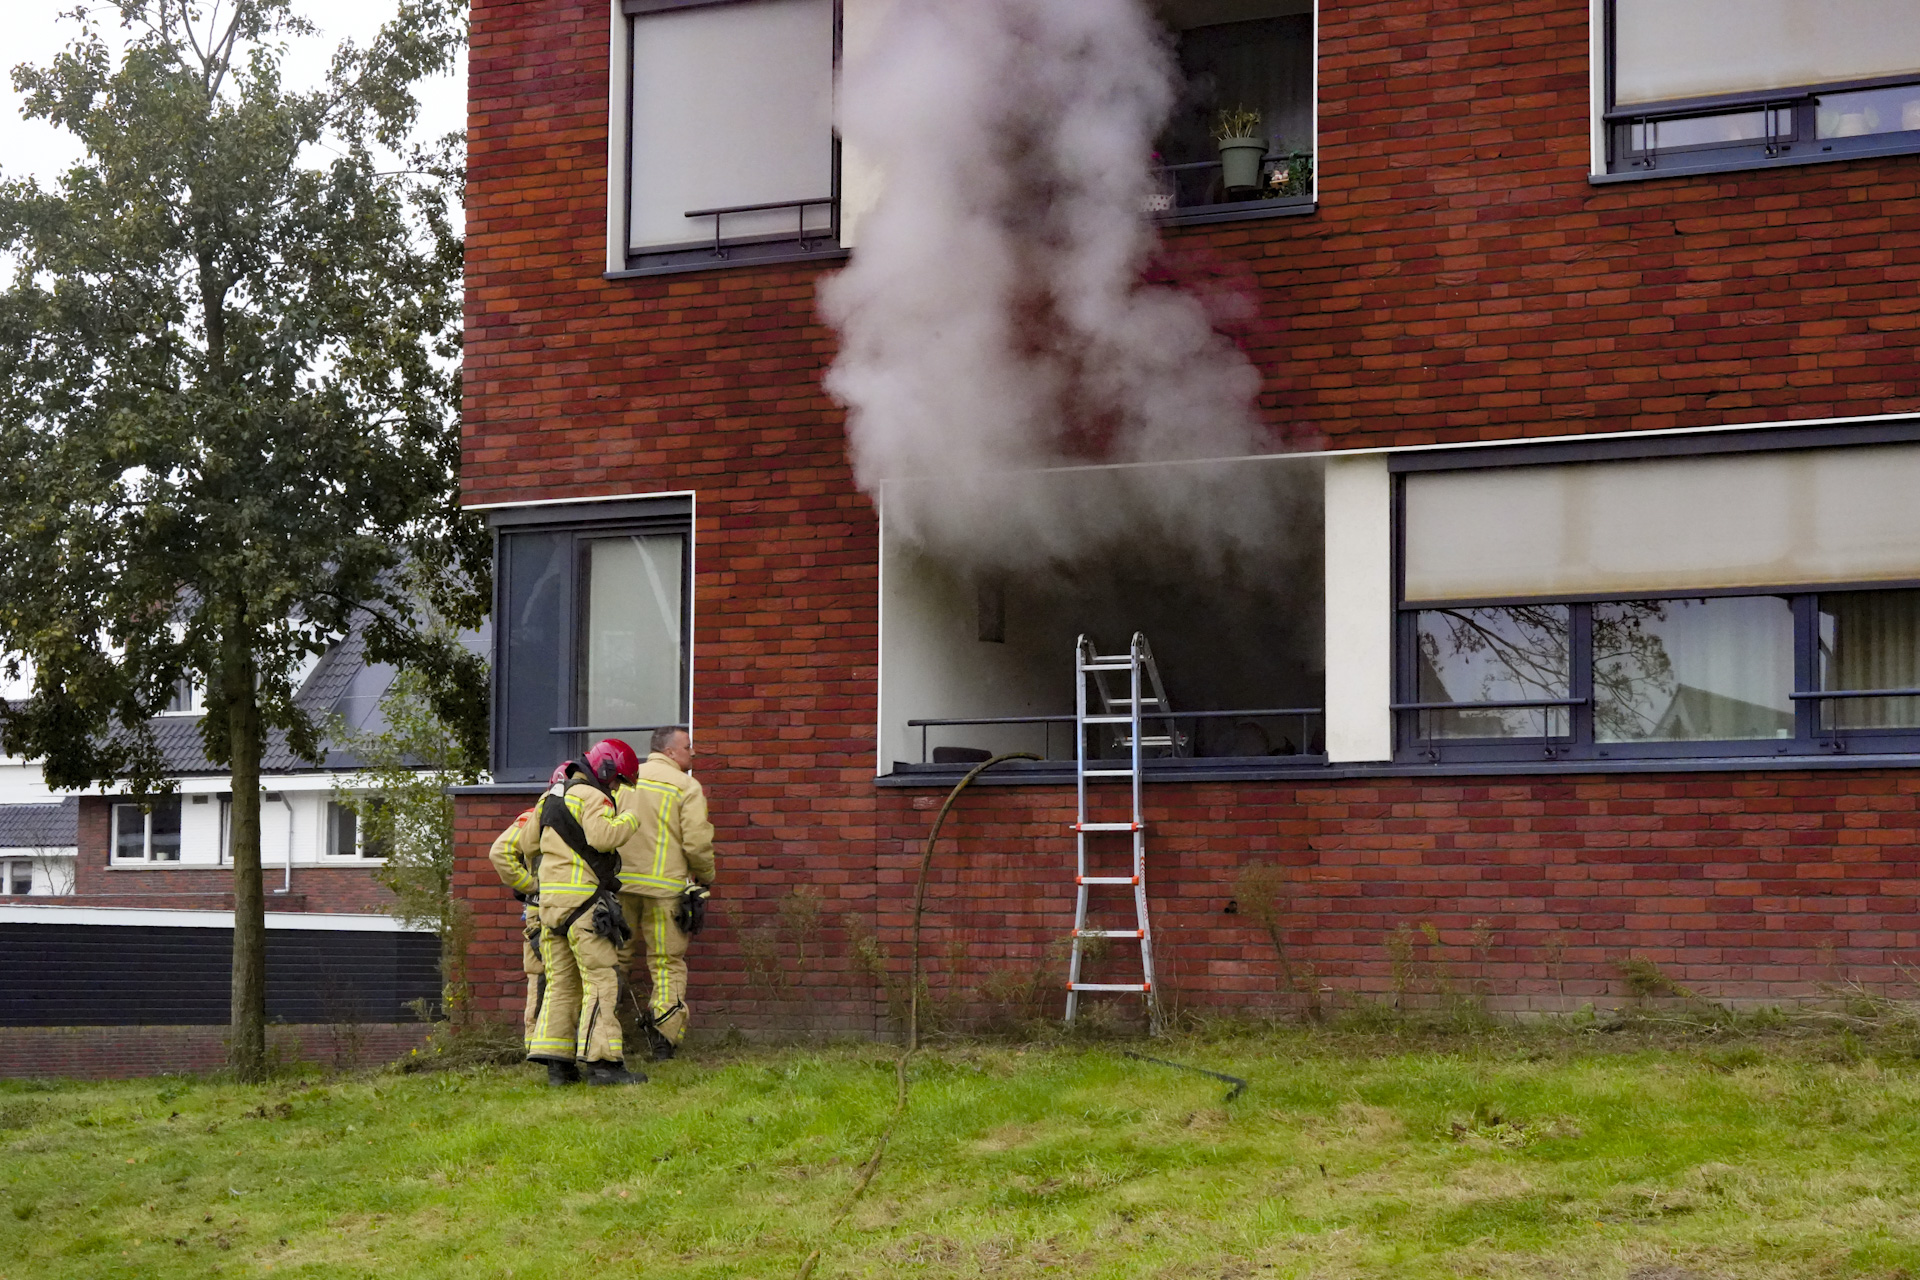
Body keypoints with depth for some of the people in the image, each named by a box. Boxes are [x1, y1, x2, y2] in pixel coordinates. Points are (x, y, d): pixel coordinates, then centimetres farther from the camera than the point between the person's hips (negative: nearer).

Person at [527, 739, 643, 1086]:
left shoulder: (553, 795, 22)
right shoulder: (592, 797, -8)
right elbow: (602, 837, -23)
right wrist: (629, 821, -9)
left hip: (550, 896, 9)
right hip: (583, 897, -9)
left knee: (561, 982, 10)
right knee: (601, 979, -10)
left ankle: (556, 1061, 6)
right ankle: (602, 1062, -17)